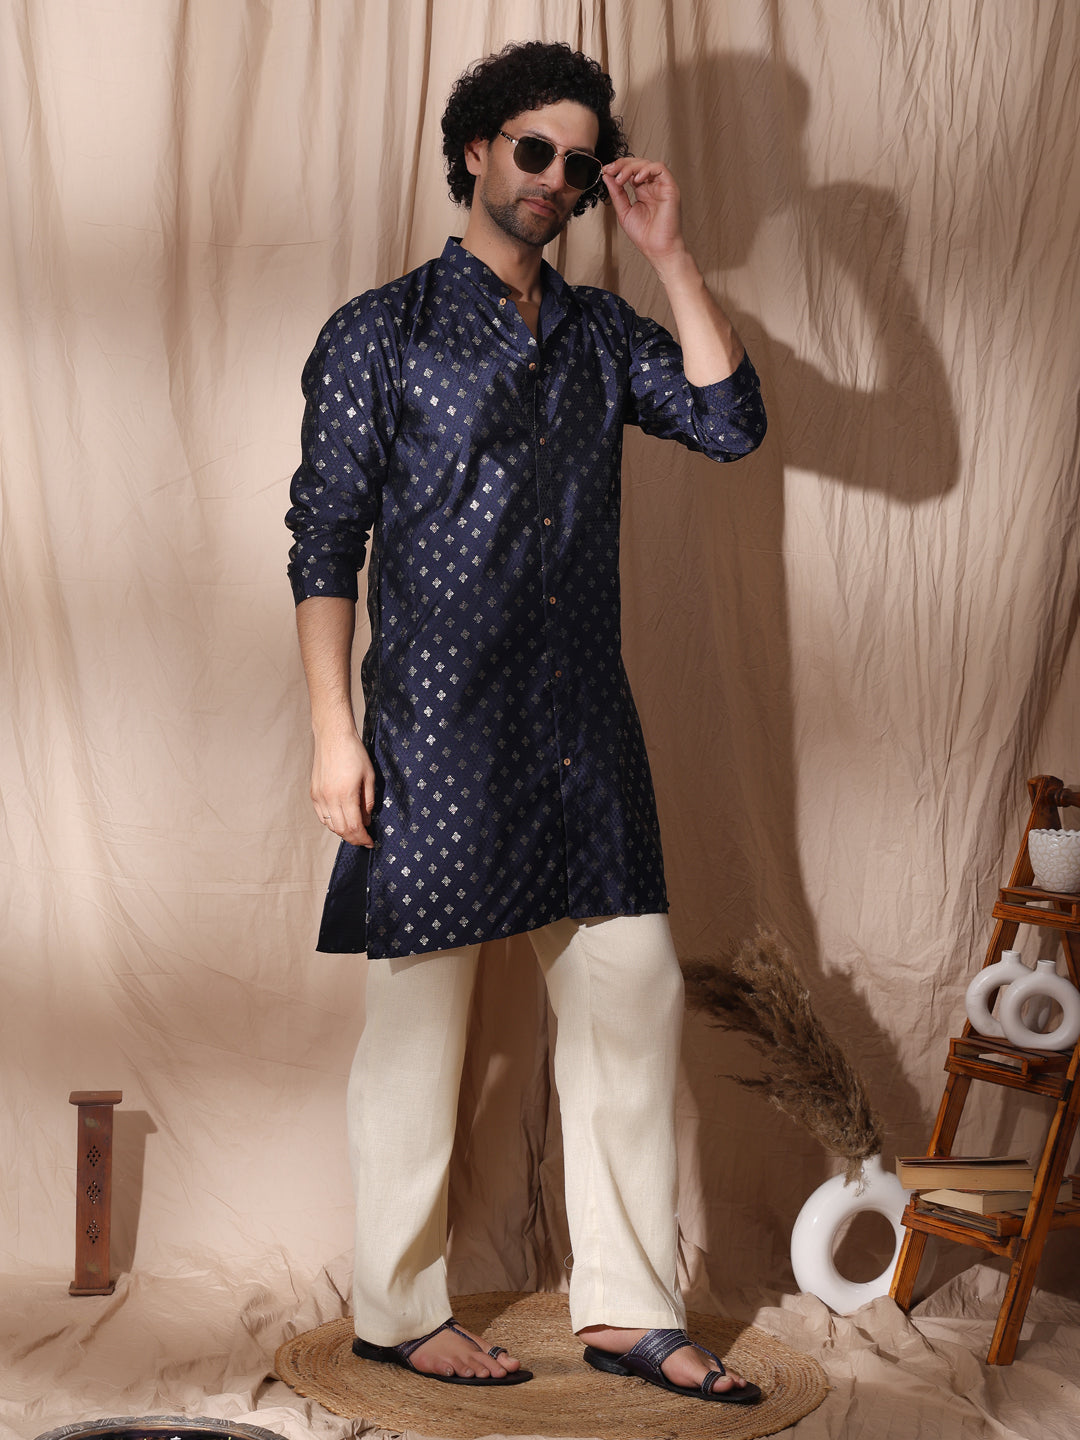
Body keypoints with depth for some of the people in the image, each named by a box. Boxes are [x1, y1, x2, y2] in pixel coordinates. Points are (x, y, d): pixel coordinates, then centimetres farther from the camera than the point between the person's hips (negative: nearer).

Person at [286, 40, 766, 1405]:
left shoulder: (599, 332, 15)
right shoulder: (380, 333, 1)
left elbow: (731, 422, 1)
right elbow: (324, 544, -3)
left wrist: (672, 255, -2)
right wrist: (333, 733, -10)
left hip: (585, 730, 5)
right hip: (438, 731, -5)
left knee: (632, 998, 5)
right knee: (419, 1022, 3)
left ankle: (626, 1306, 17)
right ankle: (397, 1309, 19)